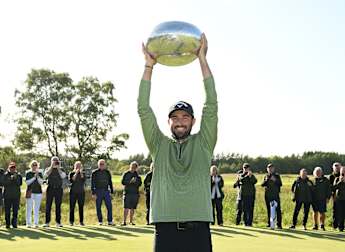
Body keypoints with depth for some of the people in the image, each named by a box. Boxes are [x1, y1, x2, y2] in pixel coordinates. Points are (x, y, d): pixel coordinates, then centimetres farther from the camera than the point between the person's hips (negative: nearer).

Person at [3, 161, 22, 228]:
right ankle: (7, 224, 9)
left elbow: (19, 184, -3)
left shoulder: (18, 175, 7)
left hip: (16, 196, 1)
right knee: (7, 211, 2)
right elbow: (4, 183, -9)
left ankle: (14, 223, 9)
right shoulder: (5, 175, 3)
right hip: (7, 195, -1)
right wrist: (10, 179, -20)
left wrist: (15, 178, -18)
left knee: (15, 210, 1)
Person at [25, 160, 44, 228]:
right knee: (29, 208, -5)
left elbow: (41, 183, 1)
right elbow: (27, 182, -5)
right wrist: (34, 177, -13)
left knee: (37, 209, 1)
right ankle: (28, 223, -1)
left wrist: (38, 176, -12)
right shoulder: (28, 173, 5)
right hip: (30, 192, -2)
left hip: (38, 192, 2)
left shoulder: (40, 173, 10)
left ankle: (36, 223, 4)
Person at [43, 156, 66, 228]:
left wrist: (58, 168, -11)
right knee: (48, 206, -3)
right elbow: (46, 174, -13)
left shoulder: (61, 169, 9)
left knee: (58, 206, 1)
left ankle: (58, 222, 5)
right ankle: (47, 222, 0)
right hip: (50, 189, 0)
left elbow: (63, 176, -11)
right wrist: (51, 166, -14)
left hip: (59, 189, 0)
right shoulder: (48, 169, 9)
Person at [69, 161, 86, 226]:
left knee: (81, 207, 0)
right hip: (73, 192, -1)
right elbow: (71, 180, -12)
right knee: (72, 207, -2)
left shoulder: (83, 173, 9)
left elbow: (84, 180, -9)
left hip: (81, 192, 1)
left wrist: (81, 173, -15)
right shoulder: (71, 173, 5)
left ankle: (81, 221, 4)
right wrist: (76, 173, -15)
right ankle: (71, 221, 2)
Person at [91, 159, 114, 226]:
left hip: (106, 191, 2)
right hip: (98, 191, -2)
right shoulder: (94, 173, -1)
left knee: (109, 206, -5)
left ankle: (110, 221, -1)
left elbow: (110, 182, 12)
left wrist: (112, 192, 8)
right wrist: (93, 193, -10)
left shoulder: (107, 172, 8)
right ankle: (100, 221, 11)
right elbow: (92, 183, -3)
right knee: (98, 207, 2)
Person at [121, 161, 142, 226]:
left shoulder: (137, 174, 13)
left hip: (135, 193, 3)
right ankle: (124, 221, -9)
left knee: (132, 208, 7)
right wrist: (129, 182, -17)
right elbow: (122, 182, -3)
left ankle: (131, 221, 13)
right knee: (126, 208, -9)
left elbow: (140, 183, 11)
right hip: (127, 192, -3)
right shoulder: (126, 174, 5)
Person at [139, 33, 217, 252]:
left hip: (198, 228, 0)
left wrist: (202, 58, 1)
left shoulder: (203, 144, 11)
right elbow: (143, 109, 5)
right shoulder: (159, 145, 13)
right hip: (166, 229, 1)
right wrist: (149, 65, 2)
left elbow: (212, 105, 3)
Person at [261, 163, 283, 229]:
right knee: (269, 209, 6)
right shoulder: (266, 176, 13)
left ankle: (279, 224, -7)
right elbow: (262, 184, 4)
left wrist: (275, 180, -16)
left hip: (275, 195, -2)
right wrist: (266, 180, -12)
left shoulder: (277, 176, 7)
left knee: (277, 209, -8)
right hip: (268, 195, 3)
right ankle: (269, 223, 13)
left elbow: (280, 184, -2)